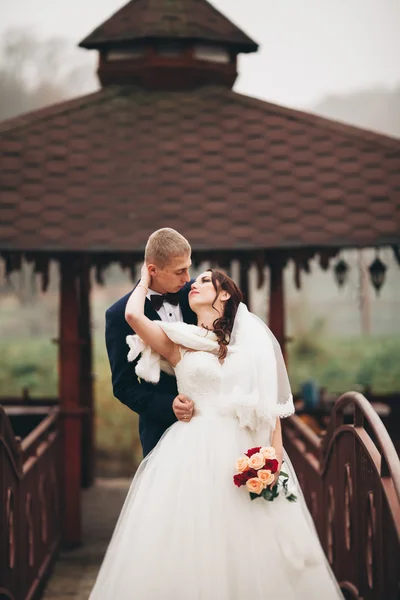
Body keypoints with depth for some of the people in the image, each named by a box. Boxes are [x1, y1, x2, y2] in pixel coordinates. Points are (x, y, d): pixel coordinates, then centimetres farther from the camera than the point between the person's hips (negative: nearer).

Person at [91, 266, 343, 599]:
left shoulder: (251, 338, 13)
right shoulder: (178, 342, 11)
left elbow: (271, 400, 7)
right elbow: (134, 314, -6)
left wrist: (276, 456, -5)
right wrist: (146, 281, 13)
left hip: (245, 450, 1)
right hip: (193, 455, -1)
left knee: (252, 549, -1)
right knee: (192, 550, -4)